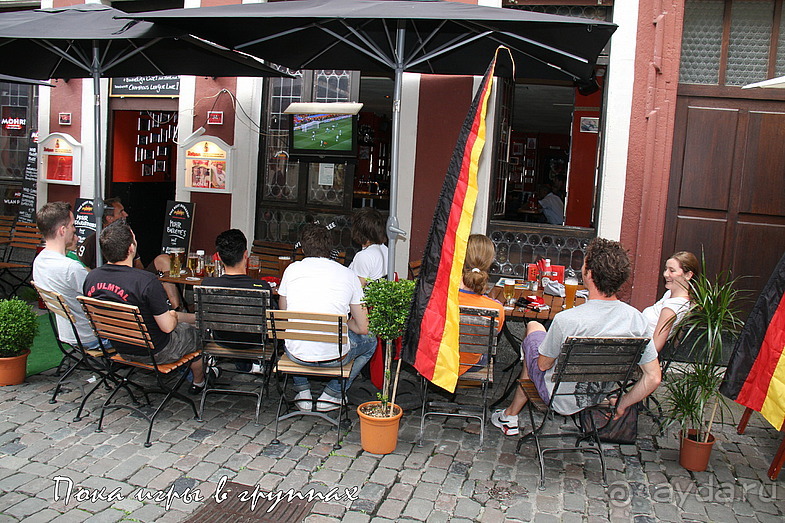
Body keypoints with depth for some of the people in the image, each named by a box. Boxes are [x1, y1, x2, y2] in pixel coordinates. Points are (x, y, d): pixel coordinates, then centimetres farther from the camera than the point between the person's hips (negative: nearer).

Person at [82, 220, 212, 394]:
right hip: (154, 352, -6)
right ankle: (199, 381, 43)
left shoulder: (91, 277, -12)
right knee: (199, 331, 22)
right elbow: (167, 327, -24)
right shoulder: (146, 281, -33)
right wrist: (173, 316, 1)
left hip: (119, 348, 7)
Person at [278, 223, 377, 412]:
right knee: (370, 342, 28)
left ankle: (302, 392, 28)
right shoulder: (349, 275, 1)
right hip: (334, 356, -2)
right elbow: (363, 328, 2)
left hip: (297, 354, 3)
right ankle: (331, 394, 20)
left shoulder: (292, 269, 4)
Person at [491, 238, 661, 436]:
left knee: (533, 329, 22)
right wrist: (622, 404, 0)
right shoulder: (637, 319, -20)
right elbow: (653, 378, -14)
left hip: (562, 401, -5)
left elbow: (543, 364, -17)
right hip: (601, 397, 5)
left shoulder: (566, 319, -33)